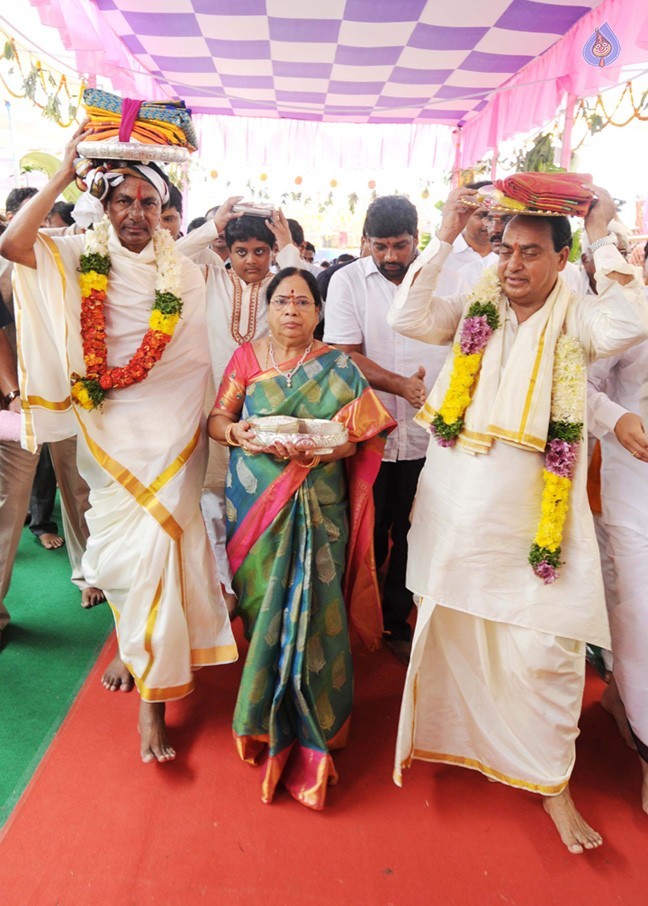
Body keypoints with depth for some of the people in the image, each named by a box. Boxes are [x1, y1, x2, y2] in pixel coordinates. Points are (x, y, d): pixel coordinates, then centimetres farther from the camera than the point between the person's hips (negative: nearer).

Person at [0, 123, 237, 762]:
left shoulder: (184, 274, 5)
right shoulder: (81, 261, 3)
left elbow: (204, 355, 3)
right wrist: (64, 173, -11)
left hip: (171, 430, 0)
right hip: (108, 432, 1)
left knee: (157, 543, -2)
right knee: (119, 546, 9)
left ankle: (153, 695, 16)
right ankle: (137, 648, 36)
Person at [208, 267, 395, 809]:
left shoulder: (339, 368, 3)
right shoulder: (247, 358, 7)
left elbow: (354, 439, -3)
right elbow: (216, 418, 7)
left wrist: (311, 448, -21)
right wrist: (236, 433, -15)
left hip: (317, 506, -1)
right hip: (255, 502, 1)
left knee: (311, 611, -3)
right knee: (263, 606, 5)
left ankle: (309, 728, 18)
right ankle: (268, 721, 27)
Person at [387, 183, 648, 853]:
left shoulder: (575, 317, 0)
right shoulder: (475, 310, 5)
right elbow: (406, 319, -7)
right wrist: (444, 239, -7)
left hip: (534, 512, -2)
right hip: (455, 504, 3)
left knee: (546, 647, 1)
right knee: (450, 627, 16)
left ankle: (551, 779, 23)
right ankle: (449, 739, 41)